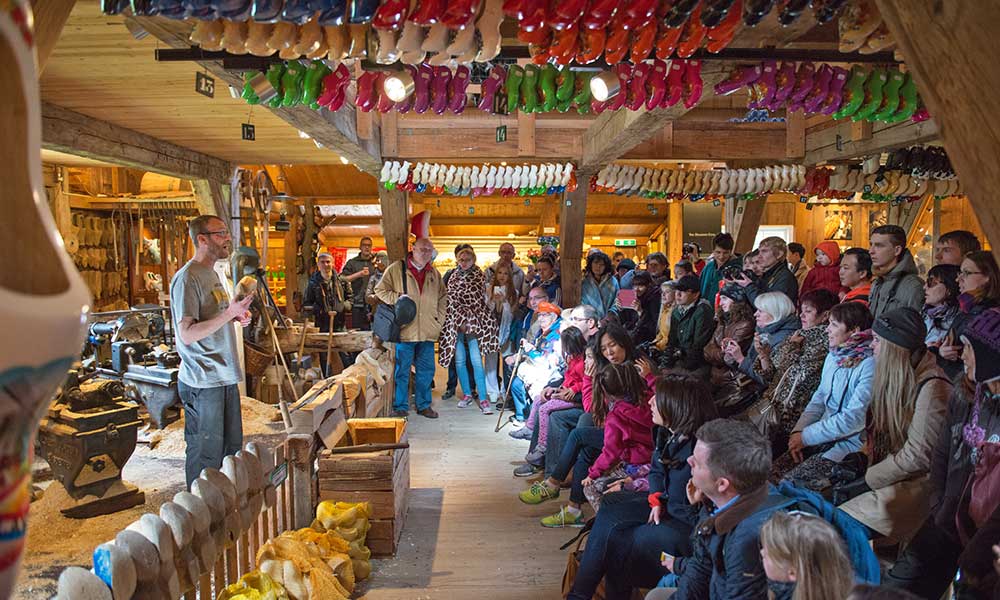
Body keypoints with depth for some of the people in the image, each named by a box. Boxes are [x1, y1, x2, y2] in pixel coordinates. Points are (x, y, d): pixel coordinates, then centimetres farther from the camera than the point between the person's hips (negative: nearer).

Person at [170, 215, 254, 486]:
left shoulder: (212, 273, 14)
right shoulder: (187, 278, -16)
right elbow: (187, 334, -23)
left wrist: (237, 316, 6)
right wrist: (229, 313, -29)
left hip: (225, 377, 10)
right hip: (203, 382, -10)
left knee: (232, 447, 20)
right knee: (206, 455, 4)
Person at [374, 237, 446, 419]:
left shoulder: (434, 274, 14)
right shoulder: (396, 269, 0)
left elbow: (442, 298, 21)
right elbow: (380, 290, 2)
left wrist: (439, 320, 11)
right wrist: (398, 298, -11)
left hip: (428, 332, 4)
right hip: (405, 330, -4)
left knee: (426, 370, 10)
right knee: (402, 370, 1)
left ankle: (424, 405, 22)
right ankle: (400, 406, 12)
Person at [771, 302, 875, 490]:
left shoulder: (870, 365, -17)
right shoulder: (833, 356, 10)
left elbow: (854, 419, -20)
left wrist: (806, 436, -14)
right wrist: (799, 430, -1)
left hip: (852, 444, -7)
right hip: (825, 436, 7)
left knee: (793, 481, -21)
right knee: (773, 473, -10)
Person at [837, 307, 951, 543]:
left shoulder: (931, 387, -20)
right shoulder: (894, 374, 8)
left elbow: (918, 456, -20)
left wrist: (867, 481, -14)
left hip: (916, 480, -8)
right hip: (888, 466, 8)